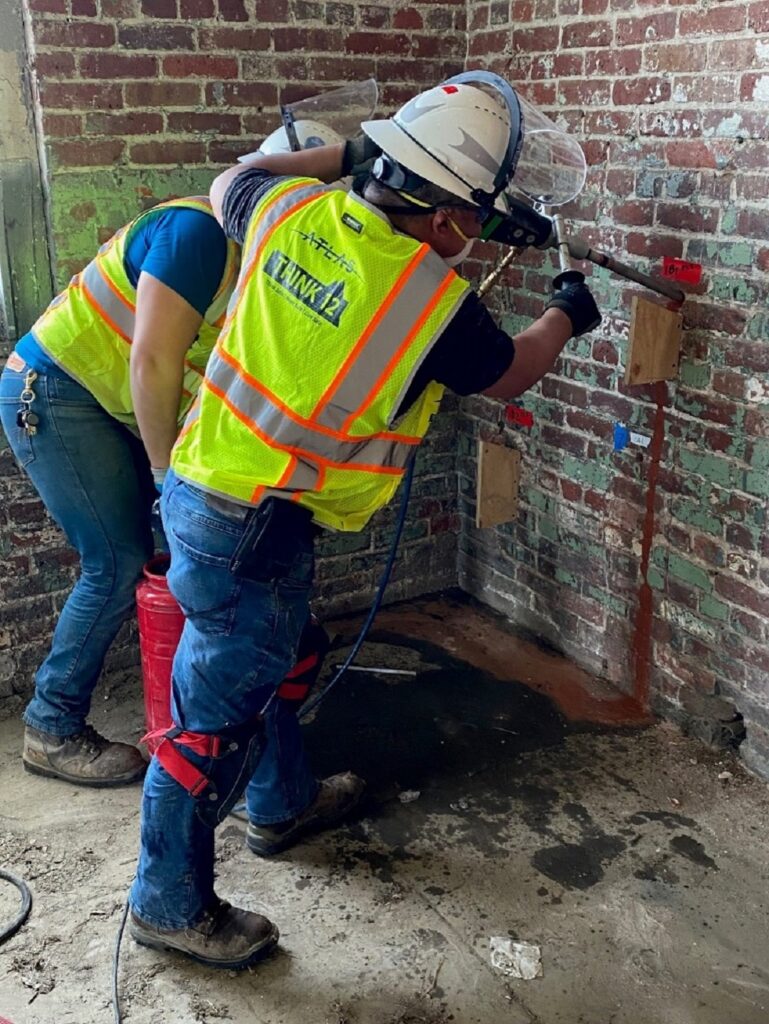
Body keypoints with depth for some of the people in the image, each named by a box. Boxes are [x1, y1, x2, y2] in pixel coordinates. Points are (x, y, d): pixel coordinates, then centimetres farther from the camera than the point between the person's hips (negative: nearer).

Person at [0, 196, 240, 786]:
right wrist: (167, 473, -19)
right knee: (119, 564, -10)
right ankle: (52, 729, 4)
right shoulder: (199, 231, -21)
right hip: (51, 392, -9)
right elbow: (153, 362, -26)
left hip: (115, 406, 9)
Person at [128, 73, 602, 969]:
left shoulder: (292, 208, -5)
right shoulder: (435, 299, -20)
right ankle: (169, 903, 25)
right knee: (218, 712, 6)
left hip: (207, 482, 9)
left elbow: (227, 186, 20)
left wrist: (340, 156, 24)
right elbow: (508, 375, 2)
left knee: (265, 658, 26)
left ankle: (285, 804, 49)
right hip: (250, 528, -8)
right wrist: (565, 316, 22)